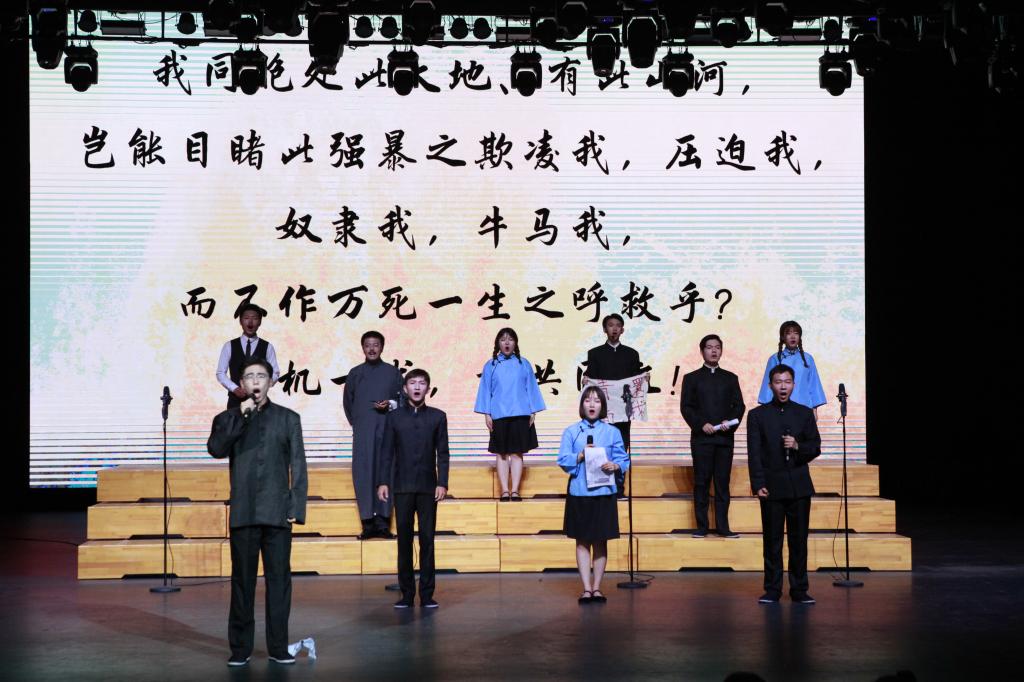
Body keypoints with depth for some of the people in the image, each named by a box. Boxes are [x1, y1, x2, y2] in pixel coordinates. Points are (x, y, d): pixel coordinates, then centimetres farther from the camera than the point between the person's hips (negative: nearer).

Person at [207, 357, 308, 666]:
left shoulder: (288, 419, 9)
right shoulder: (228, 419, 10)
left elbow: (298, 465, 5)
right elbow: (216, 449, -9)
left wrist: (296, 508, -2)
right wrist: (241, 415, -12)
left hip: (277, 513, 0)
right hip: (243, 513, 0)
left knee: (279, 579, 1)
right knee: (242, 581, 3)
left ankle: (278, 647, 7)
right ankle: (240, 648, 9)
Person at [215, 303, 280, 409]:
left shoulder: (267, 347, 5)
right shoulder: (229, 346, 6)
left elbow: (275, 373, 4)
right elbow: (221, 373, 5)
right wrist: (235, 389, -10)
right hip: (235, 400, 0)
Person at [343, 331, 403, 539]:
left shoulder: (393, 372, 10)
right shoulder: (355, 373, 11)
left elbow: (403, 398, 9)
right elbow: (347, 401, 17)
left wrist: (390, 404, -9)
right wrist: (355, 422, 11)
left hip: (387, 428, 0)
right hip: (363, 431, 0)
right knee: (363, 473, -6)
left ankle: (383, 522, -4)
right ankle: (368, 523, -5)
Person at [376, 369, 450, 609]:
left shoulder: (438, 417, 7)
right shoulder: (394, 417, 7)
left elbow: (442, 453, 4)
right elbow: (387, 452, 6)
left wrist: (442, 483, -4)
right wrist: (382, 482, -2)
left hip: (428, 487, 0)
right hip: (402, 487, 0)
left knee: (427, 540, 0)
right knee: (404, 541, 2)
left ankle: (427, 594, 4)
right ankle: (406, 593, 8)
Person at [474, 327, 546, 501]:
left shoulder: (524, 364, 6)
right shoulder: (490, 366, 6)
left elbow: (531, 388, 7)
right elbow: (485, 390, 6)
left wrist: (533, 412, 2)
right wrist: (486, 414, -1)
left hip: (520, 415, 0)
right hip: (499, 415, 0)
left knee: (517, 453, 0)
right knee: (501, 453, 1)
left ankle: (515, 490, 1)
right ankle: (505, 491, 2)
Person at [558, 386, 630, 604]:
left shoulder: (612, 432, 4)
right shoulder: (571, 432, 3)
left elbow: (623, 459, 2)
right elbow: (563, 460, -1)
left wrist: (614, 465, -18)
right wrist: (581, 455, -16)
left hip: (604, 493, 0)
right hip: (579, 494, 0)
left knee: (601, 541, 6)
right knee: (582, 542, 3)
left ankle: (597, 587, 14)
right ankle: (586, 589, 6)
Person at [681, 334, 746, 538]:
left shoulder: (730, 378, 15)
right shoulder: (692, 378, 9)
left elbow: (739, 405, 9)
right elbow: (686, 407, 1)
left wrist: (730, 422, -9)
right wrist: (701, 424, -12)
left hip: (725, 437, 2)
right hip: (701, 438, -2)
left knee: (723, 483, 1)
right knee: (701, 483, -2)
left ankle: (722, 526, 2)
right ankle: (702, 526, 1)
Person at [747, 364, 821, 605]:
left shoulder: (805, 414, 9)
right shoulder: (757, 415, 4)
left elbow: (816, 447, 9)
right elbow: (754, 453, -1)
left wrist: (798, 447, -11)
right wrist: (758, 484, -9)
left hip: (799, 486, 1)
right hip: (772, 486, -1)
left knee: (799, 539, 3)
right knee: (772, 540, 1)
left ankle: (799, 589, 9)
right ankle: (772, 589, 7)